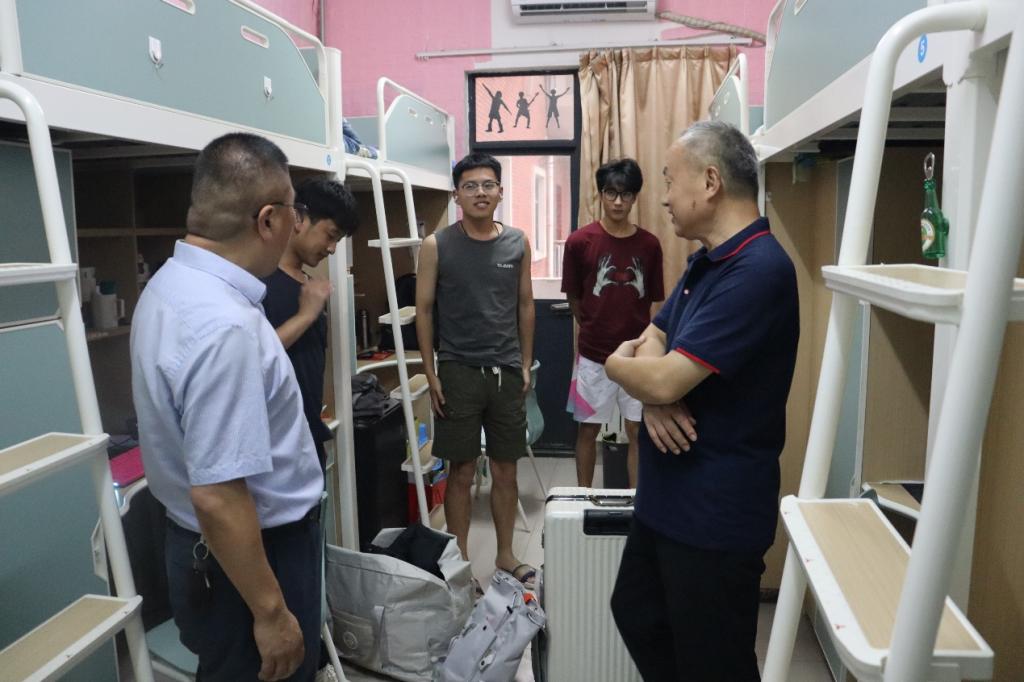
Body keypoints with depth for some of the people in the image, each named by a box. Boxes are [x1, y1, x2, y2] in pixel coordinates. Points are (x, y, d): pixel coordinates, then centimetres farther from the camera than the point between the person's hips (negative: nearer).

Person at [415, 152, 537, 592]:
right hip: (458, 371, -2)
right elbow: (424, 310, -2)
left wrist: (526, 364, 8)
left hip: (506, 371, 3)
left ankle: (505, 555, 29)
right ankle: (459, 562, 22)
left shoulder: (517, 243, 3)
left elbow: (525, 305, 10)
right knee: (461, 471, 6)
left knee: (505, 470, 12)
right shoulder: (437, 246, -4)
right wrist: (431, 374, -6)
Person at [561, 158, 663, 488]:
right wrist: (594, 330, 9)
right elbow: (574, 299, 2)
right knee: (588, 428, 11)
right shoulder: (579, 241, -7)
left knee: (639, 431, 9)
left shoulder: (649, 244, 0)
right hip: (594, 355, -1)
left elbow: (651, 300, 7)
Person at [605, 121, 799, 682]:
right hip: (667, 497, 10)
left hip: (715, 512, -10)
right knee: (636, 614, 25)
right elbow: (649, 347, 10)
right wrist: (653, 397, -13)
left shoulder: (758, 270, -24)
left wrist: (618, 362, -6)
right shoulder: (705, 262, 11)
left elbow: (663, 380, -28)